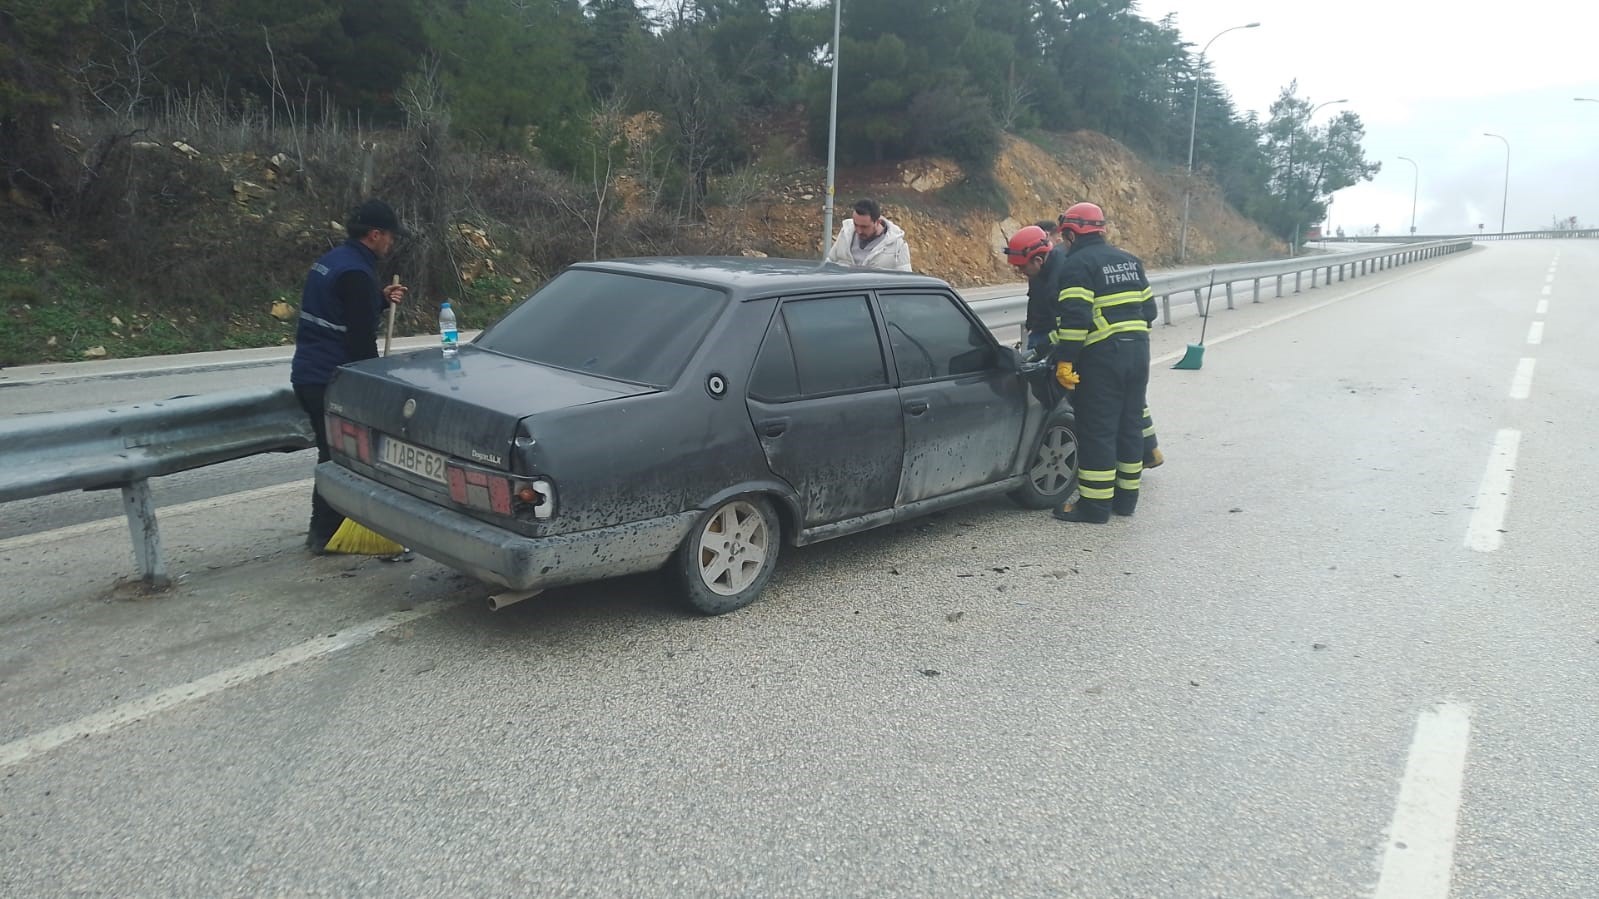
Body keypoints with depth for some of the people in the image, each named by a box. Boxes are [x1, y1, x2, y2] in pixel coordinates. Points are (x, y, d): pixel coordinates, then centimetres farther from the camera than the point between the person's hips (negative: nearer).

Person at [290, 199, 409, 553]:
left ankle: (323, 530, 25)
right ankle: (326, 534, 5)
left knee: (332, 453, 16)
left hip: (309, 374, 10)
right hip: (331, 379, -10)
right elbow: (361, 338, -19)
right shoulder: (356, 274, -17)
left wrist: (381, 298, 12)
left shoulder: (331, 260, 13)